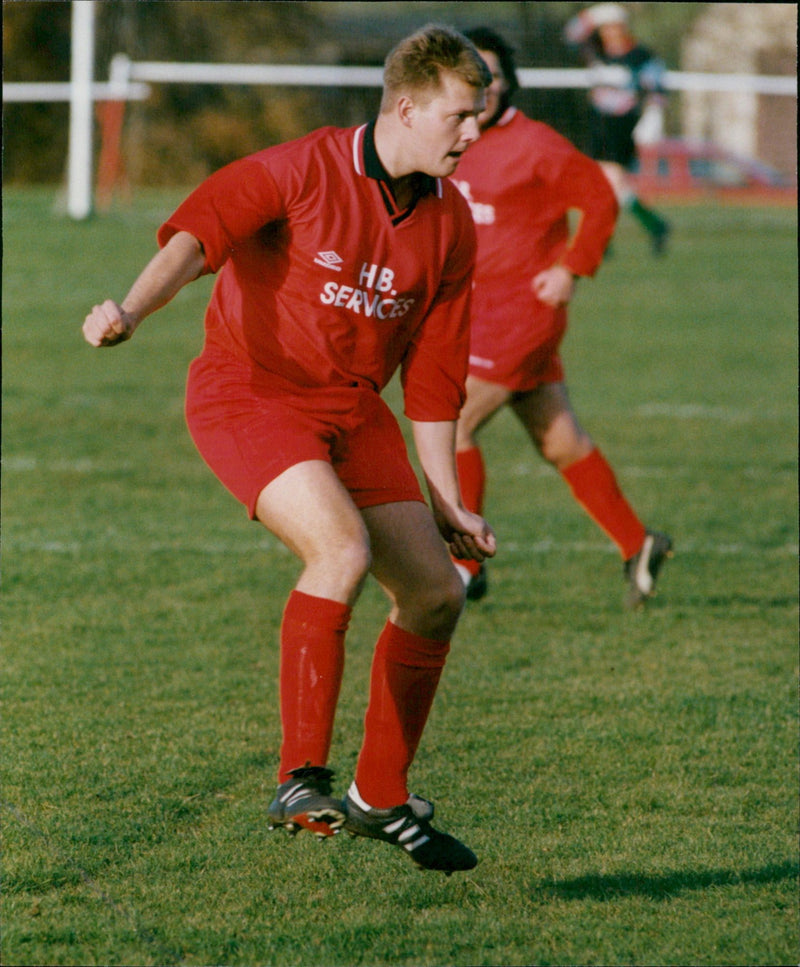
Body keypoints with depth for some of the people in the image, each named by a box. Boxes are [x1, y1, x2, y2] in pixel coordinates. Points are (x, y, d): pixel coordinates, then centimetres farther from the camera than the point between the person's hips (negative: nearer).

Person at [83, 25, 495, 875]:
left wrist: (446, 501, 10)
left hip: (352, 410, 7)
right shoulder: (307, 169, -15)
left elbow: (431, 376, 10)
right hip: (247, 392, -7)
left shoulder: (450, 226, 3)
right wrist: (133, 309, -46)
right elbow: (199, 230, -28)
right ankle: (300, 782, -22)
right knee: (344, 550, -29)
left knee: (436, 593, 1)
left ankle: (382, 797, 18)